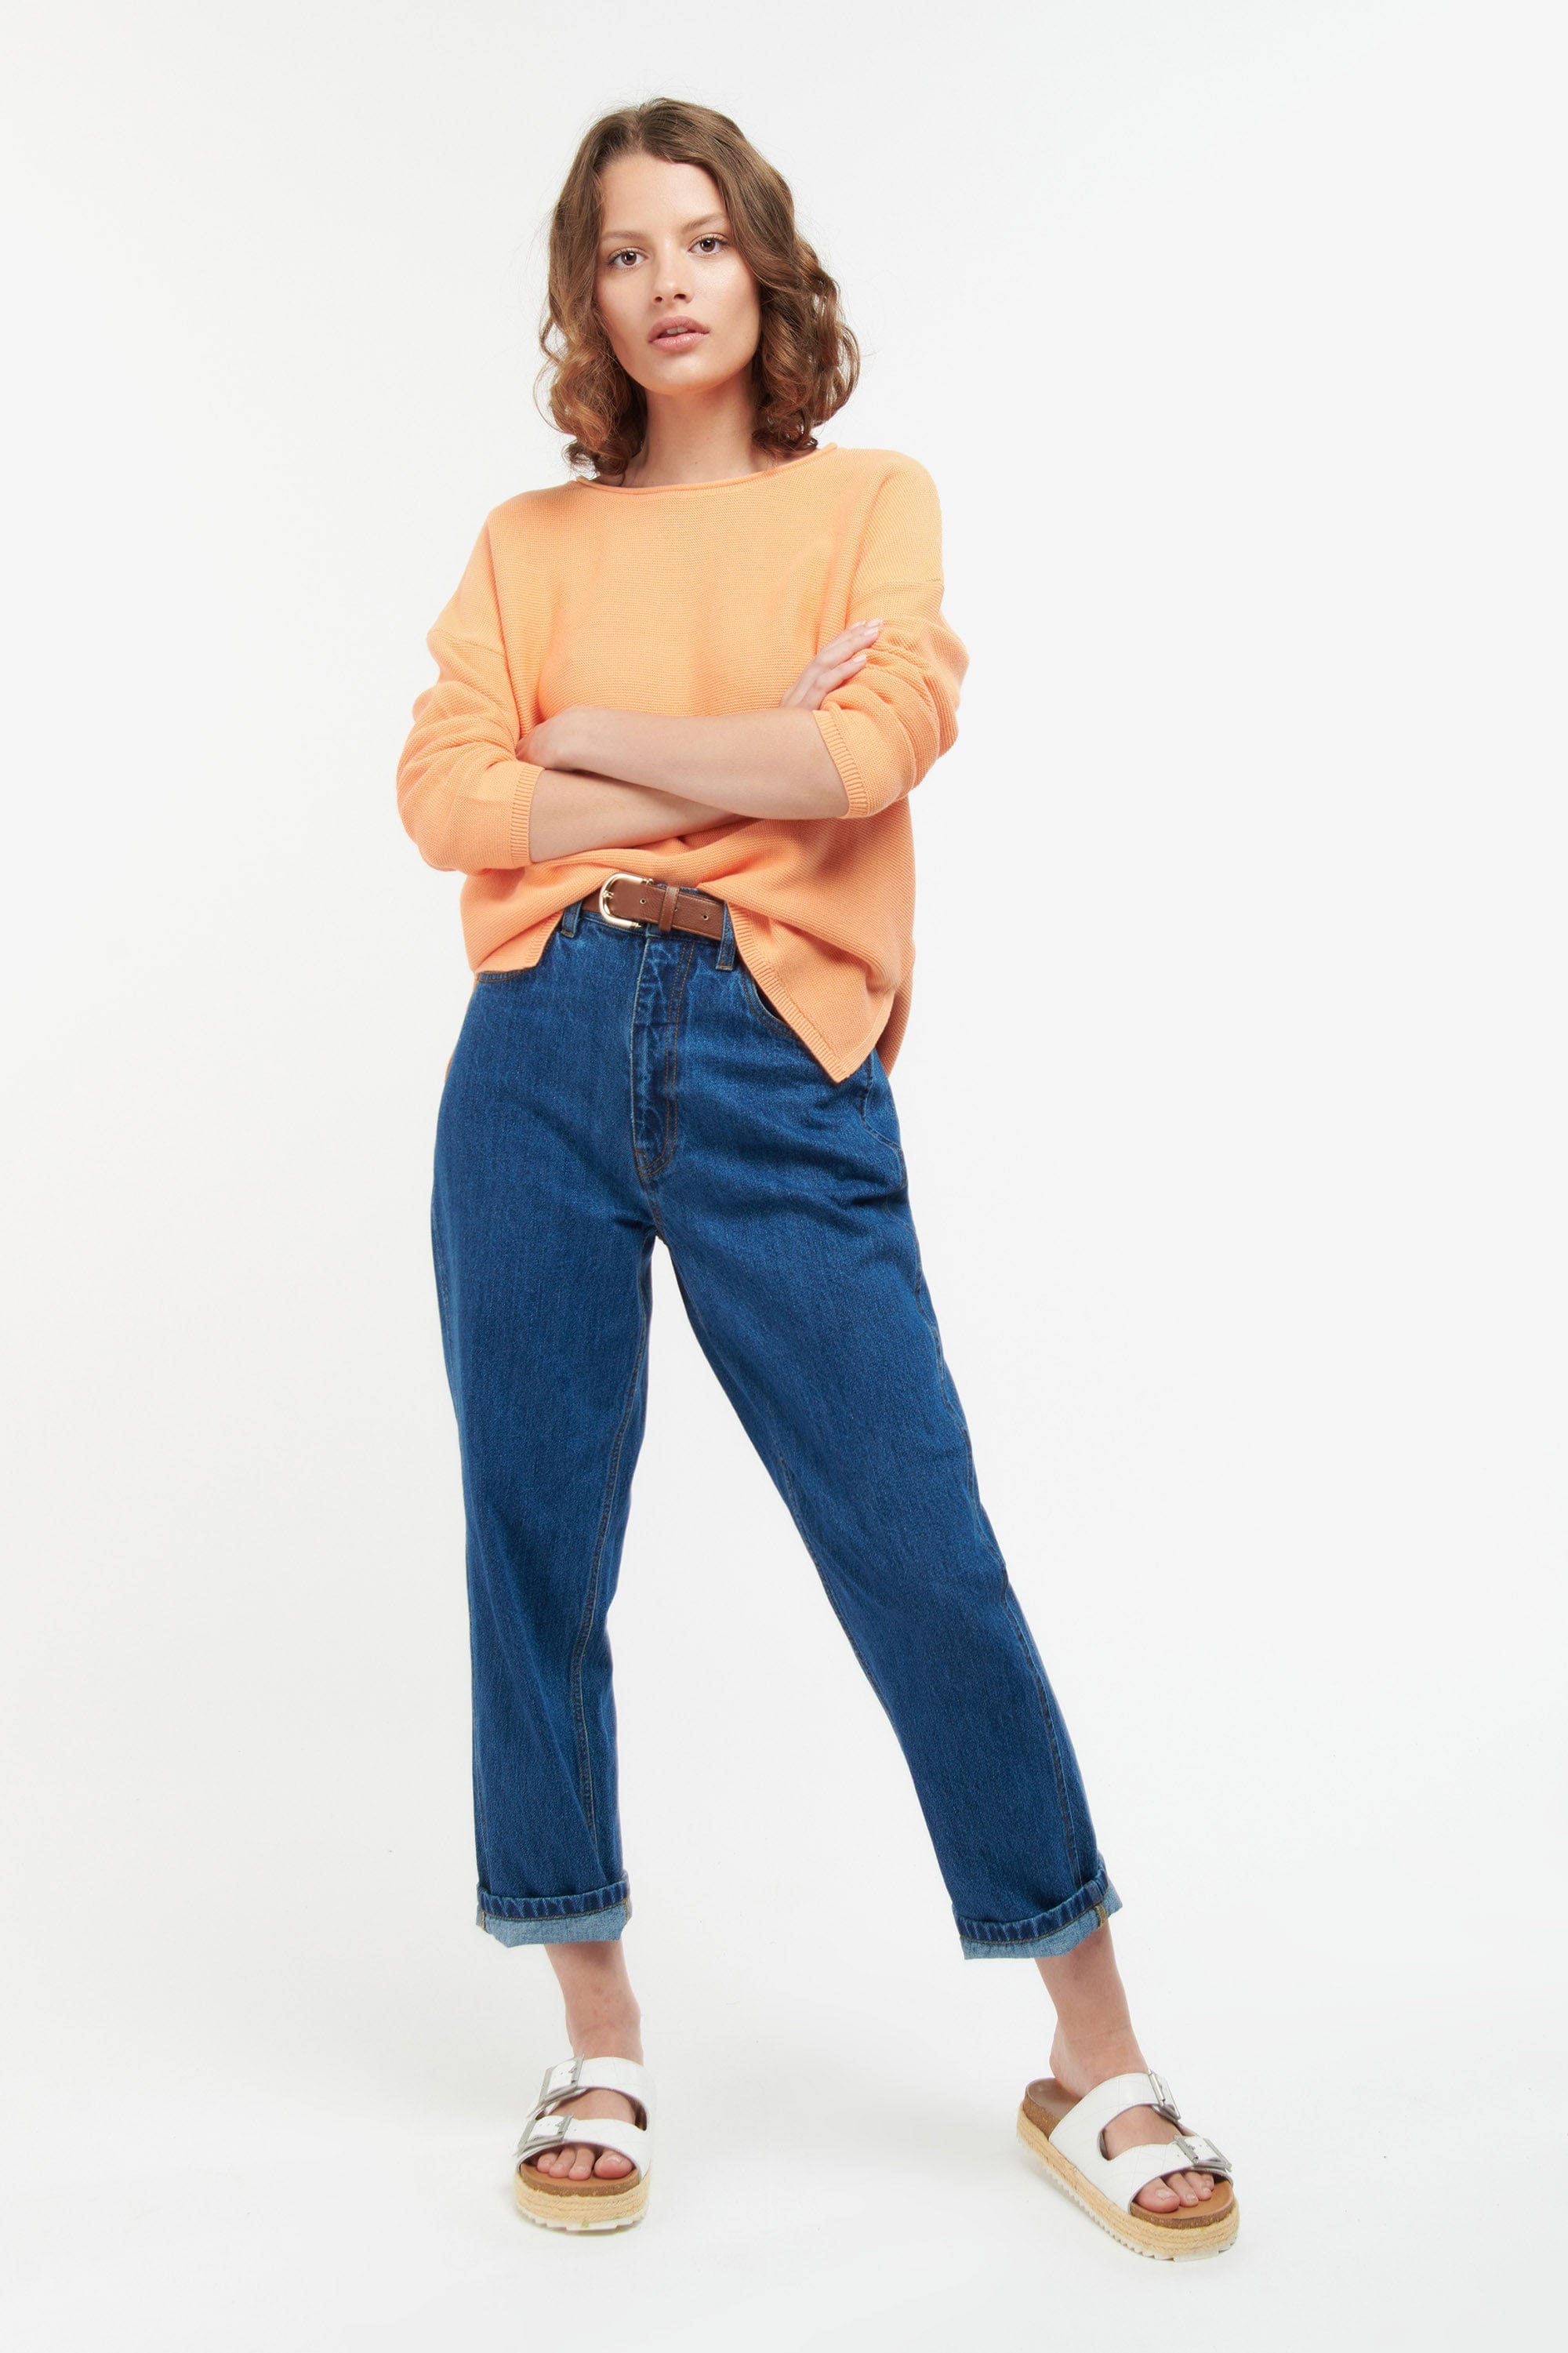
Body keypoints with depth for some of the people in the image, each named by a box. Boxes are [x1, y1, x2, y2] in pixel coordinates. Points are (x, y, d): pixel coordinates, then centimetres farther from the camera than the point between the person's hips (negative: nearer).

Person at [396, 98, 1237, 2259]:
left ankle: (1097, 2062, 11)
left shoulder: (873, 499, 10)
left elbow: (878, 745, -9)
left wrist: (597, 734, 0)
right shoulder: (529, 540, 15)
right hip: (543, 1056, 3)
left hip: (782, 1074, -2)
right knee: (540, 1548, 5)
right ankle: (599, 2046, 22)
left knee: (927, 1559, -4)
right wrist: (742, 766, -5)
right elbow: (445, 794, 0)